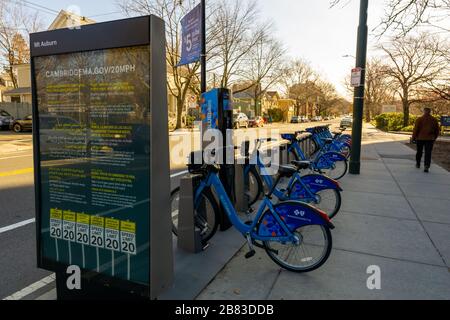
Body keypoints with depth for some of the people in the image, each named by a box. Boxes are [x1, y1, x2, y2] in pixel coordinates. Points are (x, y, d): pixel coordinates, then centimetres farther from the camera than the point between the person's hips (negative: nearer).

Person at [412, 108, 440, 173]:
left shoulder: (420, 119, -7)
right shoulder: (434, 120, 3)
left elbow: (416, 129, -9)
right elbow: (437, 130, 9)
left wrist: (414, 137, 0)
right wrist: (435, 138, 21)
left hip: (420, 138, -1)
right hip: (430, 139, 1)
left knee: (419, 152, 15)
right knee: (428, 153, 0)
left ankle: (418, 164, 28)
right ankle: (427, 166, -12)